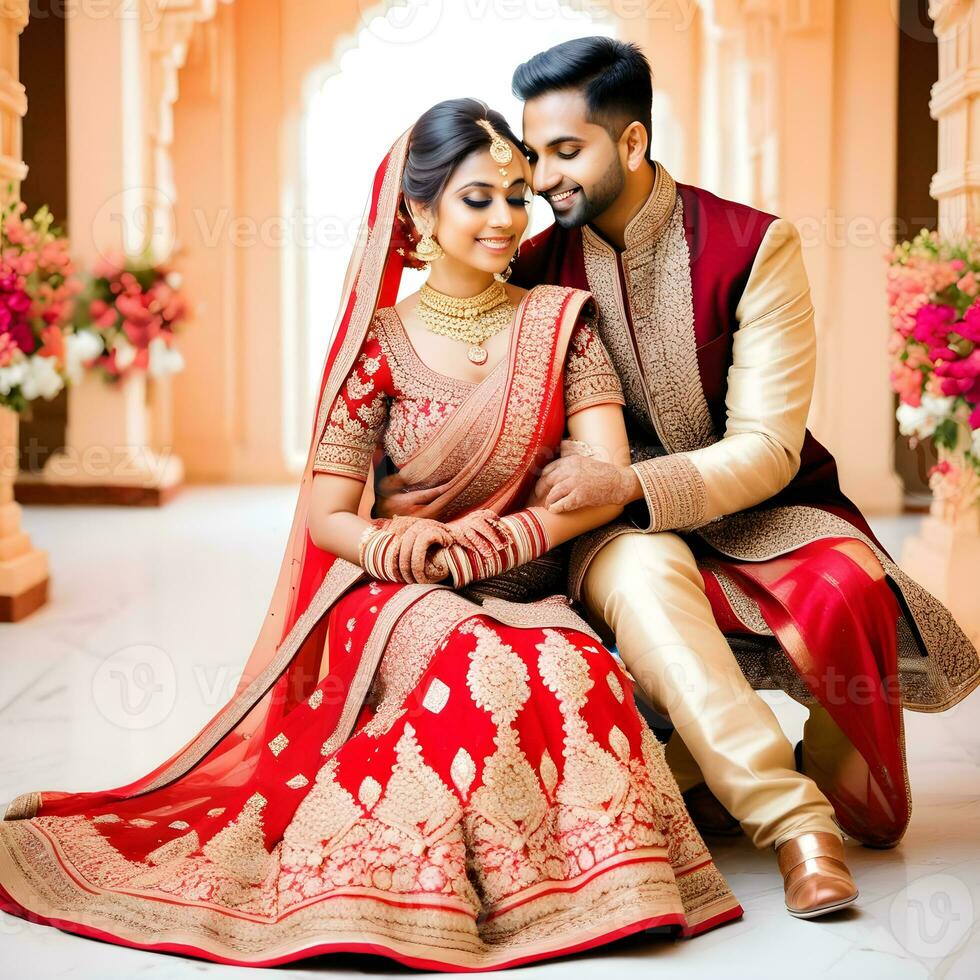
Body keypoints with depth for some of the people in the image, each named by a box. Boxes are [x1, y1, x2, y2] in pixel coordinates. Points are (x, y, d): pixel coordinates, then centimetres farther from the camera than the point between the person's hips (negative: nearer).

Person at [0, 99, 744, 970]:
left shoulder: (561, 321, 6)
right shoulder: (378, 343, 2)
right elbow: (328, 517, 0)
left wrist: (469, 542, -18)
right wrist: (395, 545, -24)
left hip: (532, 595, 2)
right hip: (402, 600, -1)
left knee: (572, 671, -33)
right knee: (476, 662, -35)